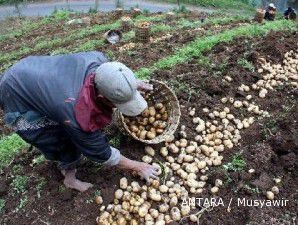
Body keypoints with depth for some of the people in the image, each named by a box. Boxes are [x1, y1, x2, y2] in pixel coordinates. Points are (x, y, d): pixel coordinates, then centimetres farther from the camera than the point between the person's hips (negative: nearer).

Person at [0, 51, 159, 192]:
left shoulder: (99, 60, -25)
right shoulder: (78, 117, -38)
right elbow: (102, 154, -21)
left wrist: (131, 85, -3)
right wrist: (139, 167, -11)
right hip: (18, 100, -6)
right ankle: (70, 177, 22)